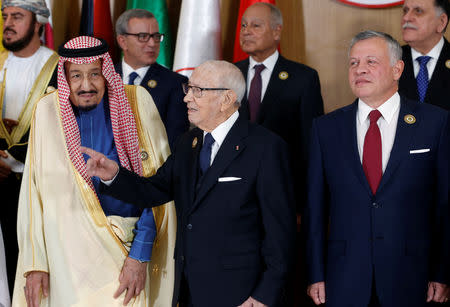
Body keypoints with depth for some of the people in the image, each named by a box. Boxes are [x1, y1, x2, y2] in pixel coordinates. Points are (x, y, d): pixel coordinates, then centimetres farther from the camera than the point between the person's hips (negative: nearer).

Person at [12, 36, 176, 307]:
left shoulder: (136, 103, -5)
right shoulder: (48, 111, 0)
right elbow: (35, 193, 1)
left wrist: (140, 255, -13)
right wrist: (35, 262, -3)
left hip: (125, 247, -1)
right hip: (67, 251, 1)